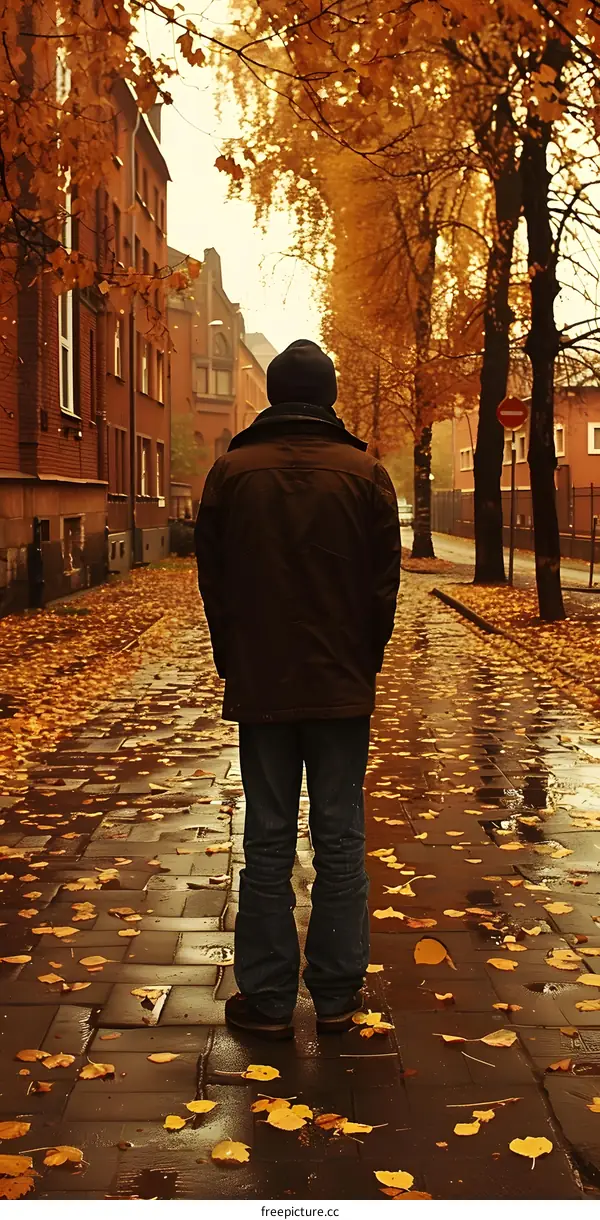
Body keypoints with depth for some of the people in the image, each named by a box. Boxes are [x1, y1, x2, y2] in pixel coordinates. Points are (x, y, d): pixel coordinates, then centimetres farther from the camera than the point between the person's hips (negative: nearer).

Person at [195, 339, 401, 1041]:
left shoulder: (232, 471, -2)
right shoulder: (365, 474, -3)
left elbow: (211, 580, 4)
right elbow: (385, 584, 0)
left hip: (259, 686, 0)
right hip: (342, 686, 0)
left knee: (267, 843, 5)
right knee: (340, 842, 7)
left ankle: (267, 999, 11)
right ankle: (336, 995, 13)